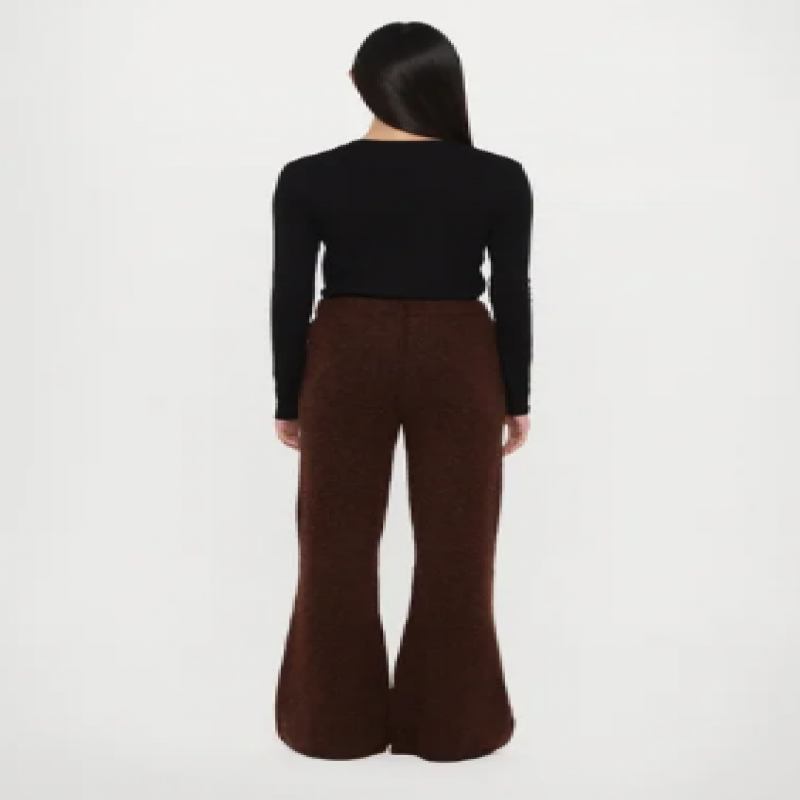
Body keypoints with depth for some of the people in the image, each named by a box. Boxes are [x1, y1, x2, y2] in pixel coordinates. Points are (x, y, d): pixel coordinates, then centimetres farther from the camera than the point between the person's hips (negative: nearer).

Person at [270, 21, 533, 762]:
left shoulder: (308, 178, -5)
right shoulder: (498, 178, -5)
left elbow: (289, 300, -3)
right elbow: (512, 297, -1)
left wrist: (288, 400, 8)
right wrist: (517, 397, 9)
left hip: (347, 360, 0)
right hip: (459, 361, 0)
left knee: (337, 547, 12)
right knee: (456, 548, 11)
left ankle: (334, 722, 24)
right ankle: (453, 722, 23)